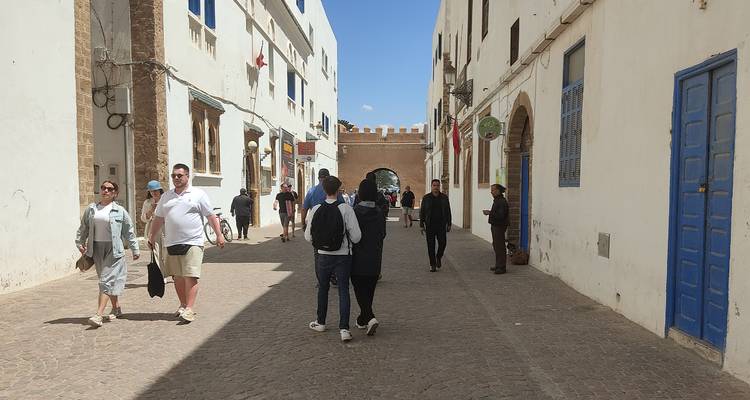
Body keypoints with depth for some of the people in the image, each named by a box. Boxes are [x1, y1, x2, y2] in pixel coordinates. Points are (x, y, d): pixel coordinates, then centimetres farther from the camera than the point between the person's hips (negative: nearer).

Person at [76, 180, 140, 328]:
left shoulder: (120, 211, 0)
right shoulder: (91, 209, 9)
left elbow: (129, 232, 4)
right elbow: (83, 228, 18)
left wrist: (135, 249, 7)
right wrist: (80, 243, 9)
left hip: (114, 249, -4)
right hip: (97, 249, 4)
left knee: (107, 281, -10)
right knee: (108, 280, 13)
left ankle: (99, 315, -12)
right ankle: (116, 309, 27)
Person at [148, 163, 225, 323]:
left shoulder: (198, 194, 2)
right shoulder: (166, 196, 15)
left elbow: (211, 217, 2)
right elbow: (158, 218, 21)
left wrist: (219, 235, -2)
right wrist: (151, 236, 17)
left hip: (192, 243, -5)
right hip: (172, 244, 5)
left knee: (191, 277, -9)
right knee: (178, 277, 11)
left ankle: (189, 309, -8)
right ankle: (183, 305, 25)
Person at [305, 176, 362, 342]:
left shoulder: (315, 210, -6)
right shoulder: (346, 209, -14)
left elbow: (308, 236, 0)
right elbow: (356, 236, -16)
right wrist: (348, 241, 6)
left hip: (322, 255, 2)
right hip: (343, 256, -2)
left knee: (323, 288, 21)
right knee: (343, 291, 7)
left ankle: (320, 322, 35)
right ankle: (344, 328, 3)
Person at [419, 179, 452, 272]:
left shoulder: (444, 197, 5)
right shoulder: (426, 198, 1)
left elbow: (448, 211, 8)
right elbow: (422, 212, 3)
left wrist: (449, 224, 5)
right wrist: (422, 225, -1)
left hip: (441, 225, 1)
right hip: (430, 225, -1)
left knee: (443, 243, -5)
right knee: (431, 245, 2)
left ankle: (438, 257, 25)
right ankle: (432, 264, 12)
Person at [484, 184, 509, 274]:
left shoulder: (502, 201, -18)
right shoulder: (496, 200, 15)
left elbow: (501, 215, -25)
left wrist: (490, 213, -22)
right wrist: (489, 212, 9)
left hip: (499, 227, -11)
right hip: (495, 226, 11)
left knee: (500, 246, -7)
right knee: (496, 246, 16)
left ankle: (501, 267, -3)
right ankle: (498, 265, 25)